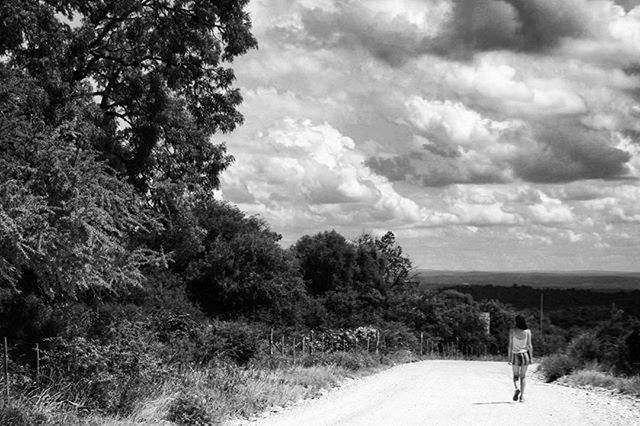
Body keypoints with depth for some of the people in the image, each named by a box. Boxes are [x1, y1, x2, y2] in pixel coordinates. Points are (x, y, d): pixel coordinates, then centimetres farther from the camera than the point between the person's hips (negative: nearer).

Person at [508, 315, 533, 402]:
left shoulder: (512, 331, -6)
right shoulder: (527, 331, -3)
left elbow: (510, 345, -6)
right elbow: (529, 345, -2)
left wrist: (509, 358, -2)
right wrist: (531, 357, 4)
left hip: (515, 355, -1)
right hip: (525, 354, 1)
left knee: (515, 375, 13)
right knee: (523, 376, 9)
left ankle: (516, 389, -14)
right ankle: (522, 395, 4)